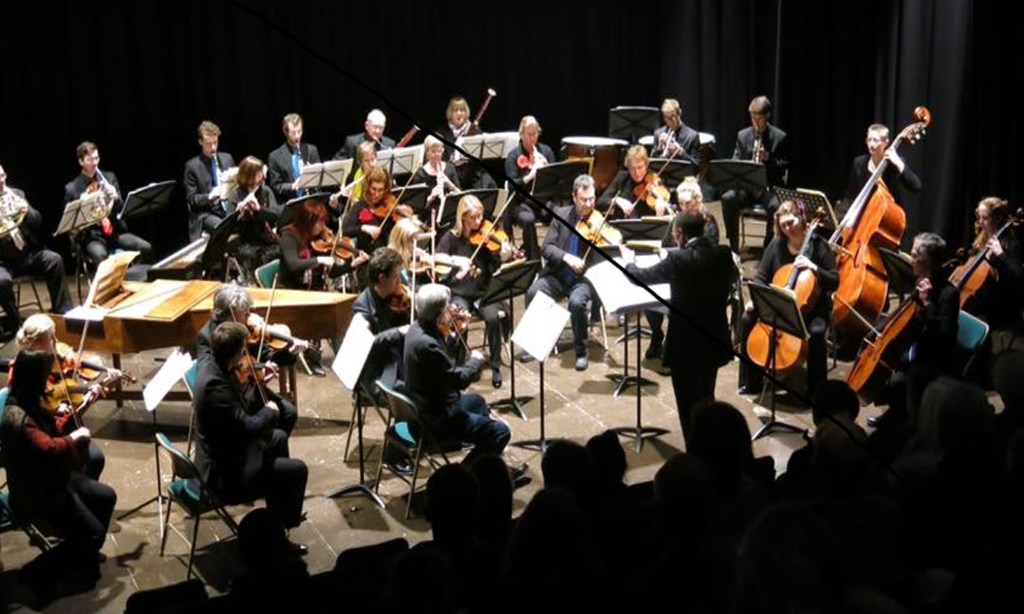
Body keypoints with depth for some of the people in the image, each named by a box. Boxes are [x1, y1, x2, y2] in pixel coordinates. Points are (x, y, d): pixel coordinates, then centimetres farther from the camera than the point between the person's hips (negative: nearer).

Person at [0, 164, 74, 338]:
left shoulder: (16, 194, 9)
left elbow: (38, 223, 6)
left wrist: (28, 211, -16)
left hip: (26, 254, 4)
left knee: (54, 260, -19)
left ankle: (62, 310, -7)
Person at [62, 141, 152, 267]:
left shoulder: (109, 177, 12)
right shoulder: (72, 188, 3)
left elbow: (122, 209, 11)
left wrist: (116, 198, -11)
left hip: (116, 230, 3)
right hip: (92, 235, -3)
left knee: (145, 248, -22)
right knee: (99, 255, -37)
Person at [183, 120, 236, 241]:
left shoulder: (227, 158, 11)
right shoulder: (192, 166, -2)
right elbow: (191, 199, -3)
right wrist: (210, 196, -20)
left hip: (231, 209, 4)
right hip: (206, 213, -4)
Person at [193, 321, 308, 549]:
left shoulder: (210, 362, -5)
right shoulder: (215, 385, -33)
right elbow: (248, 428, -29)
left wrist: (258, 382, 0)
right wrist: (269, 411, -12)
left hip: (224, 453, 10)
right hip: (225, 474, -10)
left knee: (278, 437, 26)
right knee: (296, 470, -5)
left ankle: (279, 515, 38)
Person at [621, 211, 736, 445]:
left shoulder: (678, 260, -20)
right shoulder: (723, 254, -4)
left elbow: (641, 277, -5)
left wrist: (629, 262, 15)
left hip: (686, 345, -6)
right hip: (715, 340, 6)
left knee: (688, 406, 7)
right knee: (706, 399, 24)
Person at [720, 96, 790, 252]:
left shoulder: (780, 137, 2)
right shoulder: (742, 135, 10)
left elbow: (784, 166, 3)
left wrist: (769, 159, -17)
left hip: (770, 186, -2)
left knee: (775, 205, -35)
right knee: (727, 198, -28)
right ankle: (733, 246, -18)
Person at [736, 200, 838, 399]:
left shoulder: (818, 246, -10)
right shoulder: (776, 245, -1)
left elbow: (834, 282, -12)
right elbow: (762, 278, 4)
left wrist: (814, 268, -28)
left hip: (812, 307, -4)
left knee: (816, 332, -35)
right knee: (747, 319, -17)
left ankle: (816, 389, -16)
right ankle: (751, 382, -4)